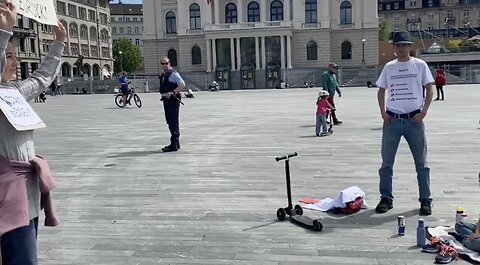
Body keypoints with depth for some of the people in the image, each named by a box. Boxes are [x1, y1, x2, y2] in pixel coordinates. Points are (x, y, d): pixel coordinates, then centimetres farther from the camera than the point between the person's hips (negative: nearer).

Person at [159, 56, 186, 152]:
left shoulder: (173, 74, -11)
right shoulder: (163, 75, 16)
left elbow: (182, 85, -20)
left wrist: (172, 92, -24)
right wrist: (163, 95, 14)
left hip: (173, 100, -10)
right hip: (166, 100, 10)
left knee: (173, 122, -8)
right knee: (170, 122, 14)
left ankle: (174, 145, -5)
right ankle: (176, 143, 25)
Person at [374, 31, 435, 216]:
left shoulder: (420, 65, 2)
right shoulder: (389, 67, 8)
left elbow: (429, 89, 2)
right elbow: (381, 91, 14)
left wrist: (423, 112, -9)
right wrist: (383, 112, 0)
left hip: (414, 119, -2)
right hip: (392, 119, 2)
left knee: (421, 163, 5)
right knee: (386, 162, 5)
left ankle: (425, 200, 15)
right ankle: (386, 198, 17)